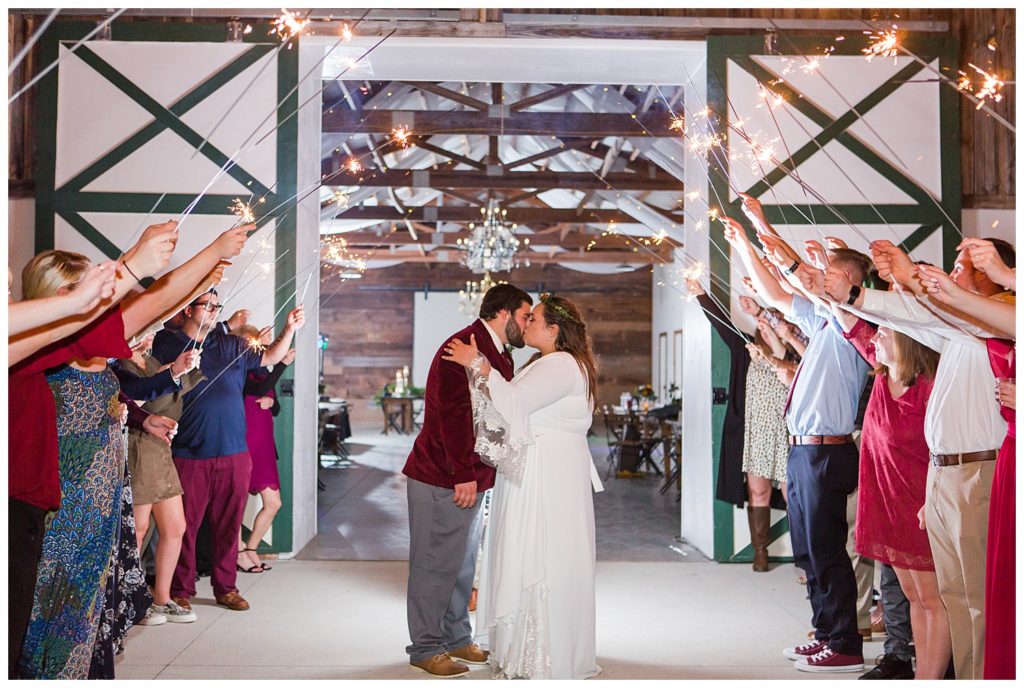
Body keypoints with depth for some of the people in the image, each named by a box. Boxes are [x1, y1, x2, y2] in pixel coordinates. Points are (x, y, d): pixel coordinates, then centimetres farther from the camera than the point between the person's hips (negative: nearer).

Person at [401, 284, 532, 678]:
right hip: (442, 479, -10)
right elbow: (454, 414, -23)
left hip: (469, 479, 10)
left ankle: (457, 638, 29)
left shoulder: (499, 356, 16)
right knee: (435, 564, -1)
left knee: (463, 562, 17)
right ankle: (426, 648, 10)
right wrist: (464, 475, -23)